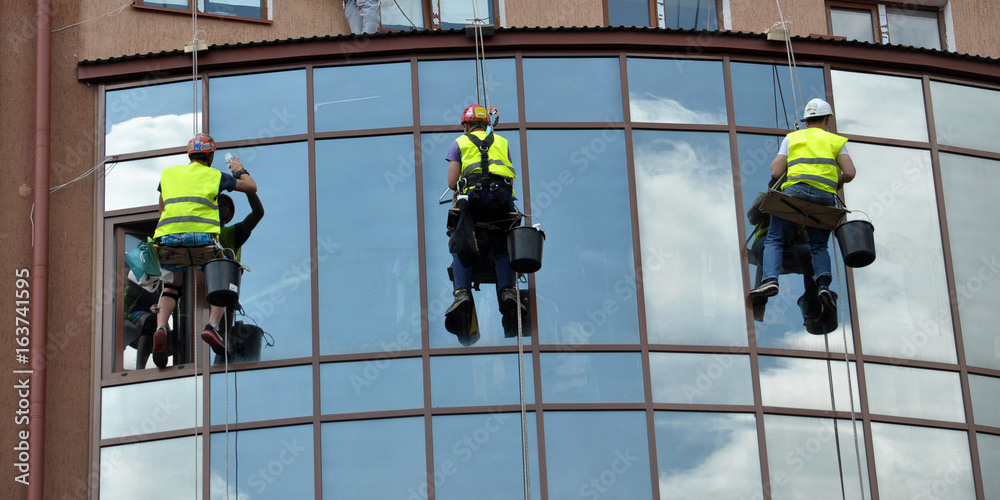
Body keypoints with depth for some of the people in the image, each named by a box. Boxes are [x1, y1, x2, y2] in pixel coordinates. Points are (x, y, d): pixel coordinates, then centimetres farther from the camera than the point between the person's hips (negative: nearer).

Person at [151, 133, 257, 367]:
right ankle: (212, 325, -9)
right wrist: (240, 170, 46)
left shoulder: (168, 173, 24)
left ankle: (160, 328, -9)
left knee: (170, 287, 18)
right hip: (202, 235, -2)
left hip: (168, 235, 3)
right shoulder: (215, 176, 17)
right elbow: (251, 187, 28)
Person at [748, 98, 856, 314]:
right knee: (819, 246, 12)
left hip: (795, 191, -1)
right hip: (825, 196, 1)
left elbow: (776, 172, 10)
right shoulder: (836, 141, 19)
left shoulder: (792, 138, 19)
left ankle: (770, 279, -24)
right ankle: (823, 283, -14)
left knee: (774, 240, 1)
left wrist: (775, 164, 32)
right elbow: (849, 173, 7)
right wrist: (838, 180, 28)